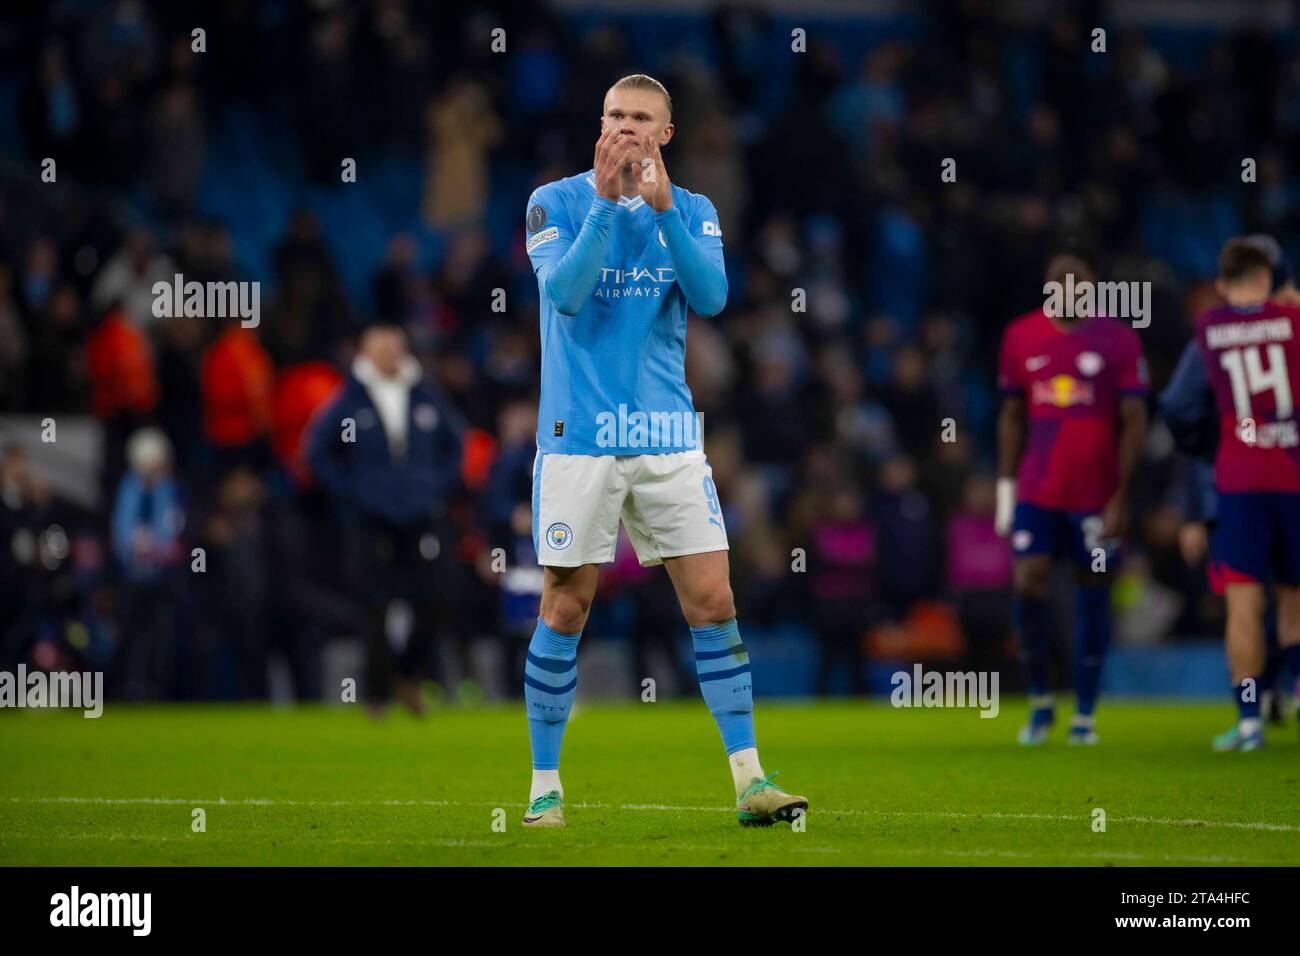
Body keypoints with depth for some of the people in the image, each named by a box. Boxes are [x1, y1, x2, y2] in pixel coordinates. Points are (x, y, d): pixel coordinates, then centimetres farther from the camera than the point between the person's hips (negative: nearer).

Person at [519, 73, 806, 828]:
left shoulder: (692, 212, 7)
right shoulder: (557, 202, -1)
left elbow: (710, 296, -9)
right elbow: (564, 292, -16)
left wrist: (662, 208, -18)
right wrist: (606, 201, -21)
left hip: (667, 438, 3)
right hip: (579, 434, -2)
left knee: (713, 601, -3)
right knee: (567, 609, 0)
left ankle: (749, 779, 1)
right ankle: (545, 785, 12)